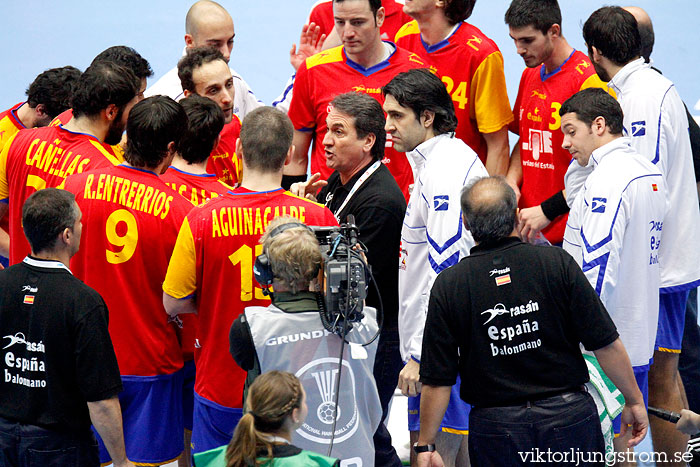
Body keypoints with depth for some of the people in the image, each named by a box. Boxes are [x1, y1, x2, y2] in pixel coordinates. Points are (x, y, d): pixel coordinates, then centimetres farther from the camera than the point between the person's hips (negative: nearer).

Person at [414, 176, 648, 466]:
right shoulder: (557, 263, -8)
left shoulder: (448, 286, -6)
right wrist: (634, 401, 6)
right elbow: (606, 344, -7)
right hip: (569, 417, 0)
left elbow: (437, 380, -5)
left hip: (495, 427, 0)